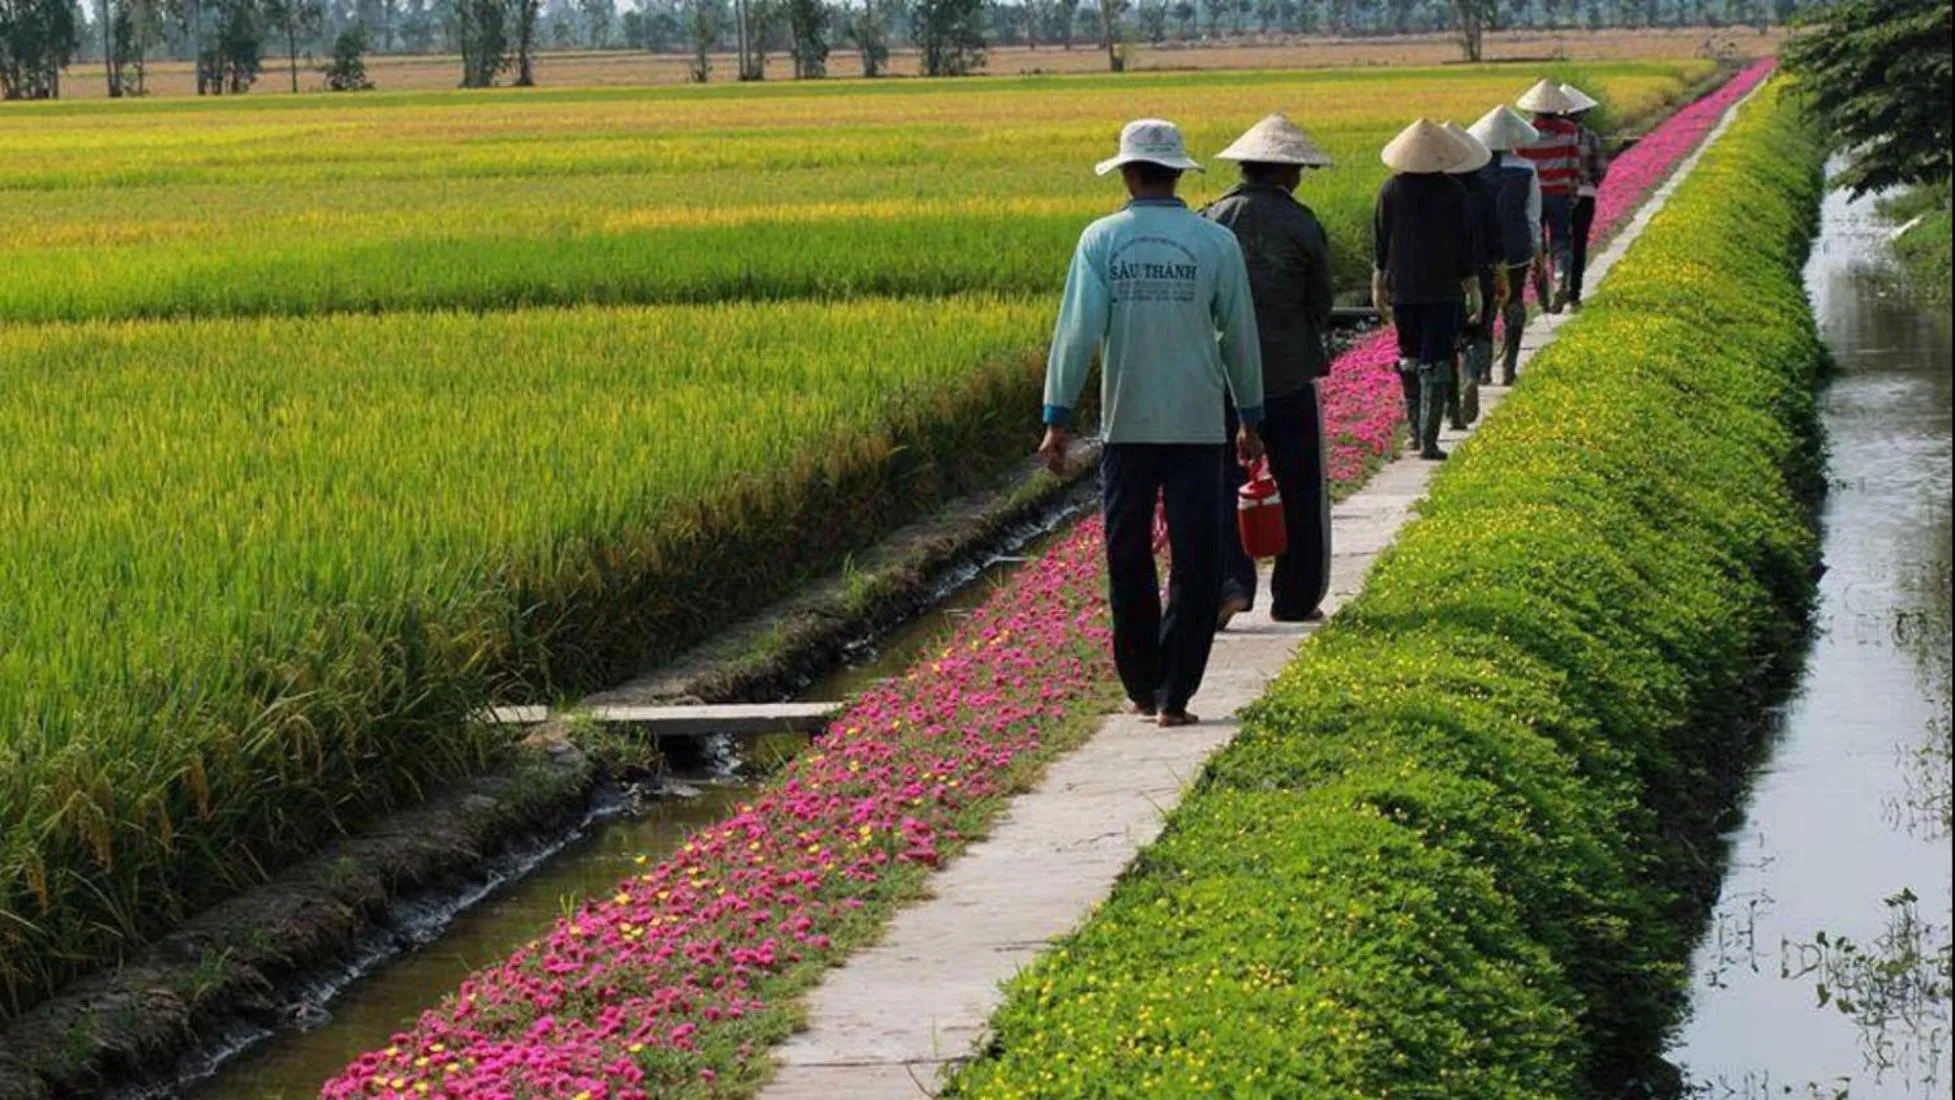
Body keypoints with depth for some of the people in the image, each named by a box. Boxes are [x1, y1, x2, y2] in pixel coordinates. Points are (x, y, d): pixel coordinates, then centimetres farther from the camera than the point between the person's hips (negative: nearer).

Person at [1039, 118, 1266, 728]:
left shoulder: (1101, 240, -3)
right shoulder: (1216, 242, -2)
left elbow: (1077, 330, -7)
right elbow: (1240, 336, 4)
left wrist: (1057, 420, -4)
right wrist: (1250, 420, 15)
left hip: (1127, 425, 1)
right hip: (1197, 425, -1)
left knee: (1128, 561, 13)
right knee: (1195, 562, 4)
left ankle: (1142, 687, 20)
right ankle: (1174, 694, 1)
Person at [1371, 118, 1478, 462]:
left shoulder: (1391, 190, -3)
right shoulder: (1452, 192, -8)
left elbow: (1380, 240, 4)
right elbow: (1464, 243, -3)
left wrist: (1378, 284, 15)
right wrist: (1471, 285, 7)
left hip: (1402, 288, 2)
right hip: (1442, 288, -2)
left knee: (1409, 358, 19)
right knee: (1435, 364, -1)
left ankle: (1417, 431, 24)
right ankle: (1428, 440, -6)